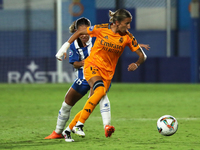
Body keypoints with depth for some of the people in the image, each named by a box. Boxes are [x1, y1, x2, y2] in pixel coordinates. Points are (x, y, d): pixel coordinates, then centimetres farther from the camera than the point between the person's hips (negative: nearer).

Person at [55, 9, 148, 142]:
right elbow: (79, 32, 3)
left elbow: (142, 55, -2)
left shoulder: (127, 37, -6)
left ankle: (68, 130, 18)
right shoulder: (101, 29, -12)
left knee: (93, 104, 2)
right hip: (92, 66, -4)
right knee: (100, 91, -32)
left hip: (108, 73, 4)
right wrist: (65, 46, 1)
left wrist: (137, 64, -23)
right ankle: (79, 125, -27)